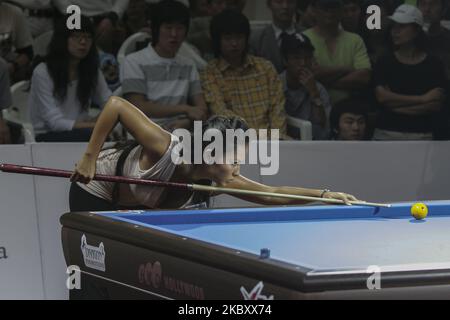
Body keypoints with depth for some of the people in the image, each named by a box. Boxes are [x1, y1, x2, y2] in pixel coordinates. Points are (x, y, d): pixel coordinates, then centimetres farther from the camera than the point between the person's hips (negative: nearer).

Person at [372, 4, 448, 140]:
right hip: (386, 134, 1)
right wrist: (422, 99, -9)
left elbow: (436, 104, -7)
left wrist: (396, 104, -10)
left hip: (421, 136, 0)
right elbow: (382, 97, -9)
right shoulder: (385, 62, 6)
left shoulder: (434, 64, 3)